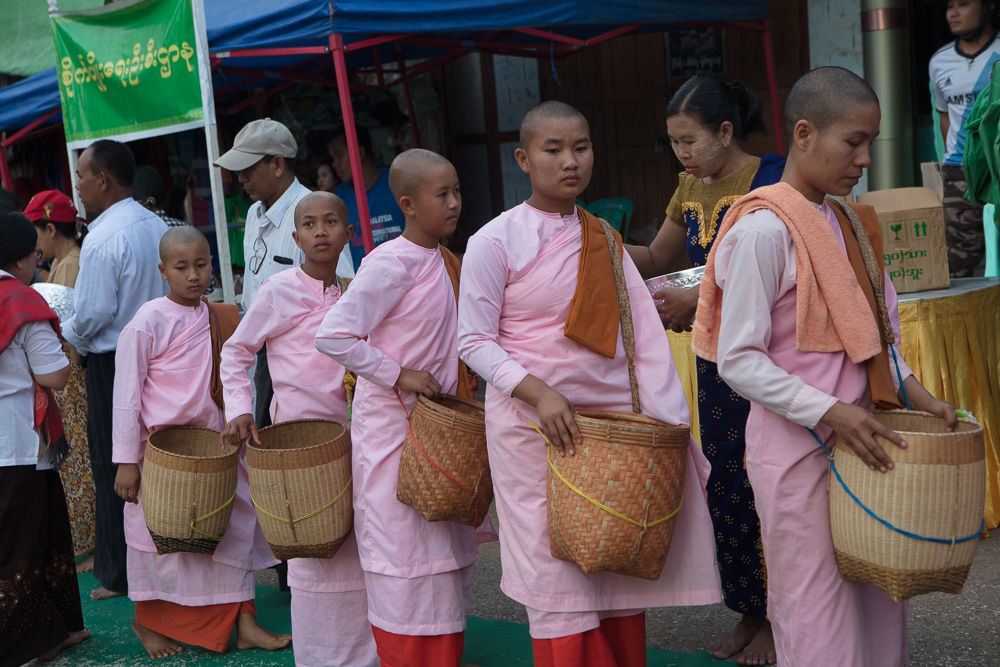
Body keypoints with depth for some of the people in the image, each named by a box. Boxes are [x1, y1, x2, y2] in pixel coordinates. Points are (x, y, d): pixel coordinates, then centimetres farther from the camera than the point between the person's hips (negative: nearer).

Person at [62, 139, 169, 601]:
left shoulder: (102, 239, -19)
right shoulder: (157, 225, 6)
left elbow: (93, 313, -19)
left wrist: (69, 334, 1)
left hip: (112, 364, -7)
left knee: (113, 469, 3)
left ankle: (119, 575, 11)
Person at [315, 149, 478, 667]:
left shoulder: (447, 262, 8)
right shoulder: (389, 264, -17)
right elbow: (332, 336, -22)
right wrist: (398, 376, -20)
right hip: (392, 424, -8)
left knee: (448, 549, 15)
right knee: (405, 550, 1)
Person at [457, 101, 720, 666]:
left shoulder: (605, 241, 8)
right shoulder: (496, 242, -6)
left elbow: (644, 334, 2)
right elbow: (475, 341, -7)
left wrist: (667, 420, -7)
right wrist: (539, 392, -20)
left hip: (614, 417, 4)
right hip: (533, 424, -4)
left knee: (621, 566, 9)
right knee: (560, 576, 0)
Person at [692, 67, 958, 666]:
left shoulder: (848, 222, 11)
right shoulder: (764, 229, -15)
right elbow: (738, 360, -17)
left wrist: (916, 393, 5)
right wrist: (829, 412, -22)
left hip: (859, 443, 8)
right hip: (799, 449, -8)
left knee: (878, 605, 13)